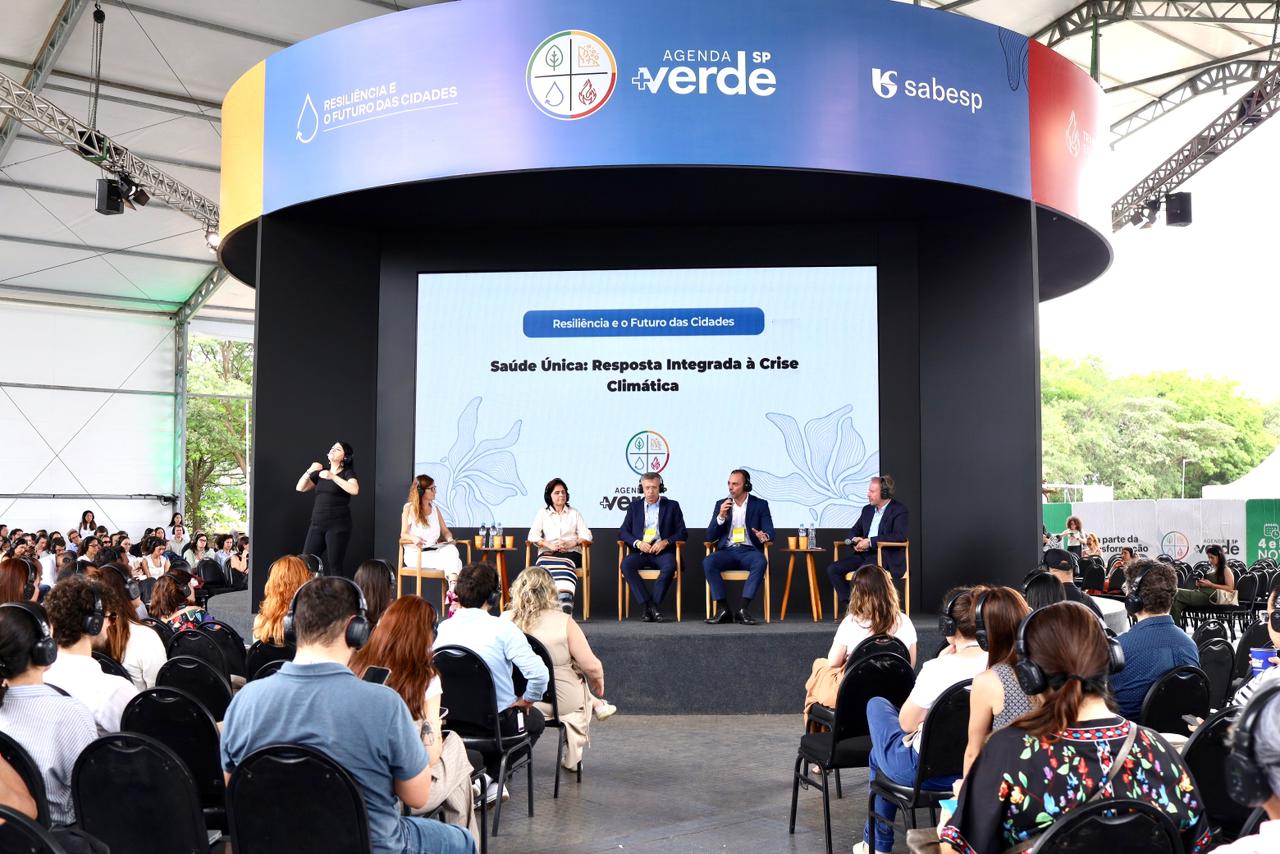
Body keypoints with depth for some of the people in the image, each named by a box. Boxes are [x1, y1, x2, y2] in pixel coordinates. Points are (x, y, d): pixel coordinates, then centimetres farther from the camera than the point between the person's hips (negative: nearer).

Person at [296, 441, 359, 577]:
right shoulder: (321, 472, 17)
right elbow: (300, 488, 11)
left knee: (335, 566, -7)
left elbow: (355, 490, -19)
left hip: (338, 525, -5)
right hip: (317, 523, 5)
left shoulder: (348, 473, 1)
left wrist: (333, 477, -22)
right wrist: (309, 471, -5)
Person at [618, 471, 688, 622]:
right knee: (626, 564, -30)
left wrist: (665, 542, -11)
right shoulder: (634, 507, 18)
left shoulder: (672, 506, 13)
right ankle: (648, 605, -28)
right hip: (640, 552, 2)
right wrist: (637, 543, -8)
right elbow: (622, 532, 11)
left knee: (669, 566, -35)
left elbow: (683, 533, 8)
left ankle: (654, 605, -24)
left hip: (662, 552, -2)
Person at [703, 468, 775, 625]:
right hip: (727, 551, 2)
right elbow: (710, 537, 8)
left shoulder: (760, 505, 8)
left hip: (749, 551, -1)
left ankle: (744, 609, -32)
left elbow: (770, 531, 0)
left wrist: (764, 536, -26)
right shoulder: (721, 505, 12)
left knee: (761, 562, -35)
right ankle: (723, 608, -26)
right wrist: (721, 516, -9)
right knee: (708, 562, -30)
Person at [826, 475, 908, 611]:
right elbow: (854, 531, 24)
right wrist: (855, 540, -3)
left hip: (887, 556, -7)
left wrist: (870, 541, -22)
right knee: (833, 569, -11)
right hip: (865, 554, 8)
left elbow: (900, 536, -20)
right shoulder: (867, 509, 17)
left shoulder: (899, 510, -5)